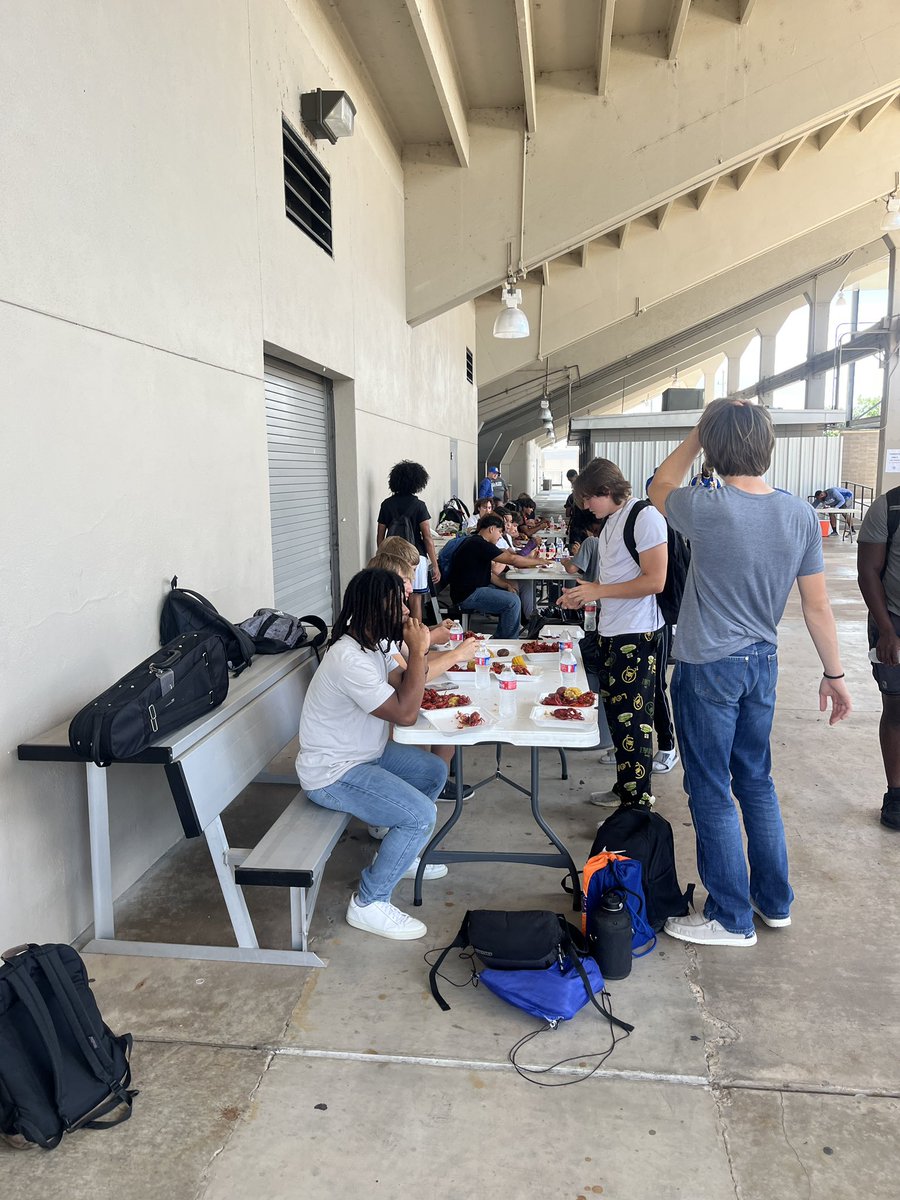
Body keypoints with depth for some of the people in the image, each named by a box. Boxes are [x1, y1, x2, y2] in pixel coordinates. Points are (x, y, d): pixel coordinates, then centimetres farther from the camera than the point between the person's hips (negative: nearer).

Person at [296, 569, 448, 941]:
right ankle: (368, 904, -2)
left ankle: (399, 855, 30)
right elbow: (405, 713, -28)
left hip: (363, 754, 10)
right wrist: (417, 651, -24)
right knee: (421, 815, -19)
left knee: (435, 771, 16)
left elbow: (404, 685, 7)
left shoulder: (372, 643, 1)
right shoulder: (349, 659, -30)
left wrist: (418, 651, -11)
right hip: (332, 774, -10)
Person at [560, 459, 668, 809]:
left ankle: (637, 804, 8)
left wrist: (599, 591, -17)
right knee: (616, 713, 17)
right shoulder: (612, 520, 14)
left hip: (636, 635, -9)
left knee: (632, 719, -3)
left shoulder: (645, 517, -15)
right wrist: (584, 595, 8)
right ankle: (625, 788, 31)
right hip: (611, 632, 9)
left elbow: (655, 581, -20)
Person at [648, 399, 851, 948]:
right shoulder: (801, 514, -4)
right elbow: (818, 604, 1)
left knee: (711, 793, 7)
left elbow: (660, 487, 4)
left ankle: (732, 918, 20)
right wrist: (835, 674, 10)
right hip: (762, 663, 6)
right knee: (757, 782, 21)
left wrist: (697, 435, 4)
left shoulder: (708, 510, -20)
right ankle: (774, 900, 35)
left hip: (708, 669, -6)